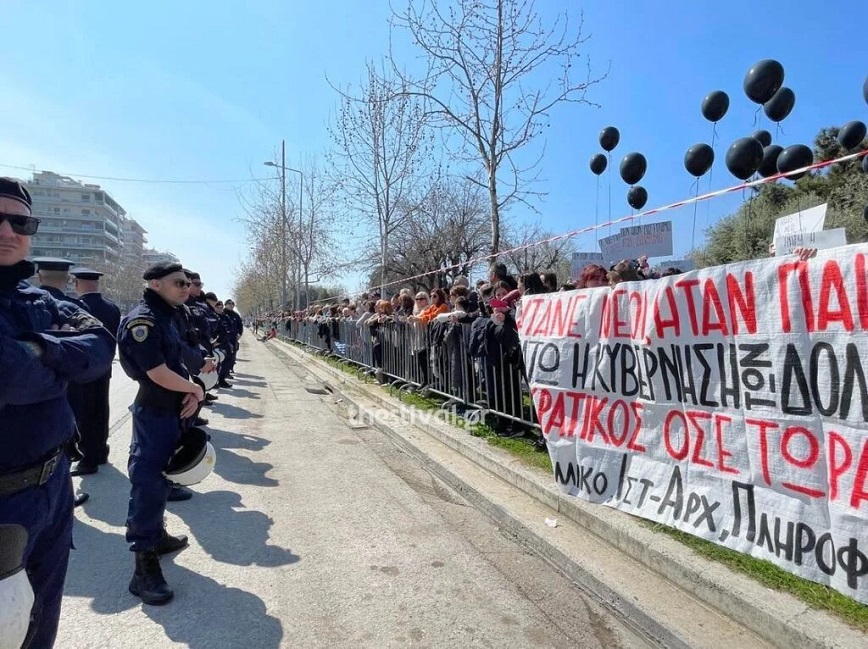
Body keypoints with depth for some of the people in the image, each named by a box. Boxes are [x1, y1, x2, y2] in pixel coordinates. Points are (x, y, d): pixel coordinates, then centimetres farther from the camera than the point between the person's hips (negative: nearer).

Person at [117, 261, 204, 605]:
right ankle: (144, 565, 4)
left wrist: (190, 393, -3)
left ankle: (156, 535, 37)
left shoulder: (168, 316, 10)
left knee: (160, 478, 21)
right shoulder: (142, 320, -19)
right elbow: (158, 373, -24)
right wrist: (195, 390, -10)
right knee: (148, 483, -4)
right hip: (154, 413, -9)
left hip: (172, 411, 9)